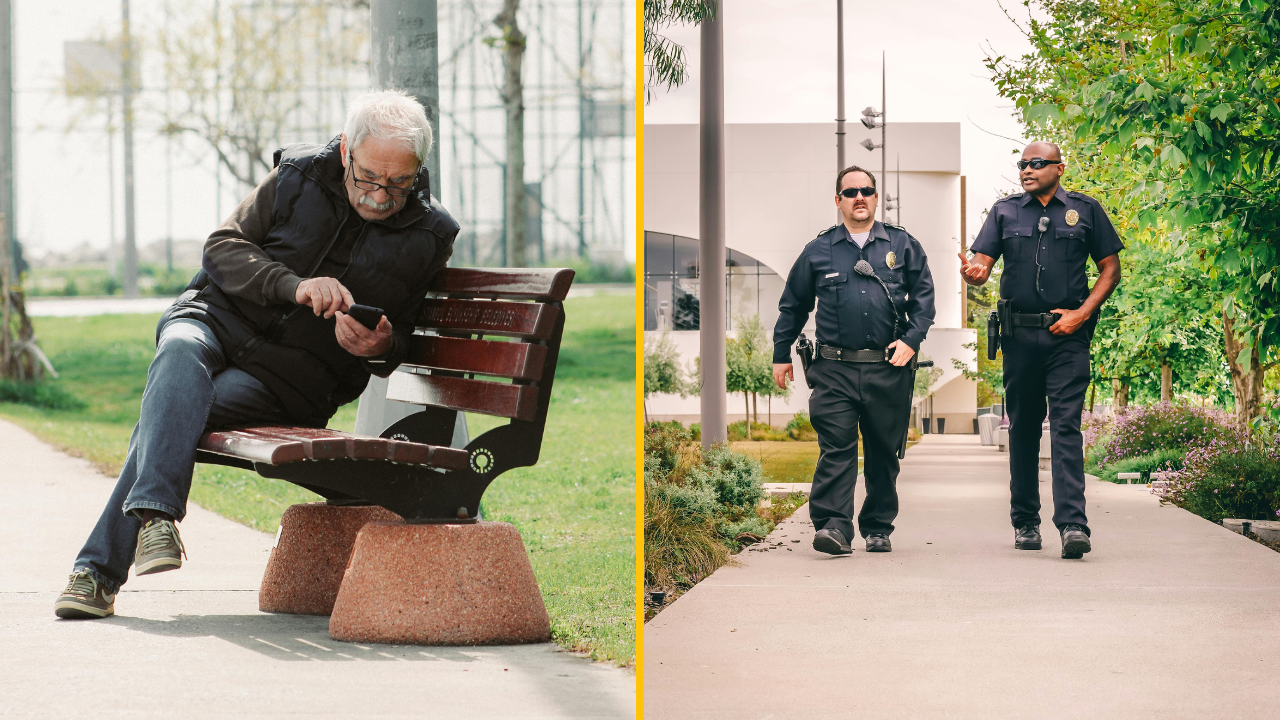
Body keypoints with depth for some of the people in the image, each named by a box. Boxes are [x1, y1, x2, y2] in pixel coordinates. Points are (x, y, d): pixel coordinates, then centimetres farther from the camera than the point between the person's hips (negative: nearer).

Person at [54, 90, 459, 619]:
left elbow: (401, 344, 13)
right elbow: (223, 246, -1)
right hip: (220, 317, 2)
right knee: (181, 357, -37)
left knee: (170, 411, -28)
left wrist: (382, 348, -13)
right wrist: (294, 285, -18)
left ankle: (100, 568, -32)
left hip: (295, 372, -2)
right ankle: (156, 513, -50)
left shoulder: (428, 238, 2)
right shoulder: (298, 176, 1)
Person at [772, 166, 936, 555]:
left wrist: (911, 340, -4)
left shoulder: (903, 245, 11)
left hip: (888, 368, 1)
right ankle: (833, 526, -16)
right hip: (835, 368, -1)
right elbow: (792, 306, 18)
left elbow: (923, 299, 10)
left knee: (884, 451, 7)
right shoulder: (818, 251, 10)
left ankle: (878, 529, 16)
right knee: (836, 448, -11)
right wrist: (781, 355, 16)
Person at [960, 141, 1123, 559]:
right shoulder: (1005, 211, 11)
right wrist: (973, 274, -21)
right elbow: (982, 265, 4)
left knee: (1066, 426, -12)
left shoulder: (1085, 210, 6)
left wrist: (1082, 313, -6)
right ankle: (1025, 521, 20)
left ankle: (1072, 524, -20)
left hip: (1068, 336, -3)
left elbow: (1110, 269, 8)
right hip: (1019, 334, 3)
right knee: (1023, 427, 9)